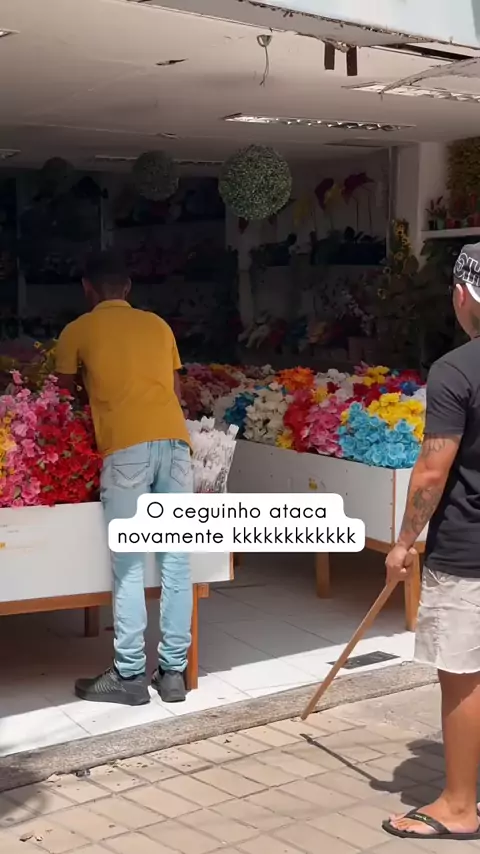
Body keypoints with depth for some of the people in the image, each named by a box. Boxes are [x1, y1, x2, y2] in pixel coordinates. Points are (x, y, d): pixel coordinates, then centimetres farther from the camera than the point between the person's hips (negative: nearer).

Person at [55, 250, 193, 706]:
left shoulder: (77, 331, 14)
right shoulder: (159, 326, 23)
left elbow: (65, 394, 23)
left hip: (126, 445, -4)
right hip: (174, 439, 4)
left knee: (129, 568, 0)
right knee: (177, 562, 5)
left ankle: (129, 676, 4)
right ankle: (173, 671, 11)